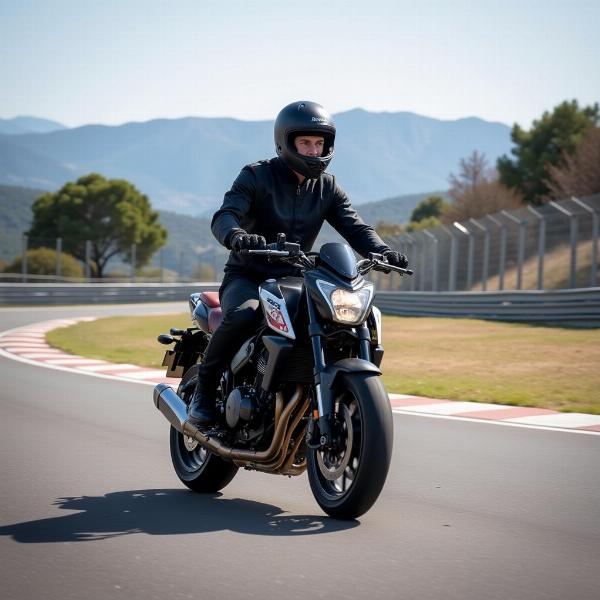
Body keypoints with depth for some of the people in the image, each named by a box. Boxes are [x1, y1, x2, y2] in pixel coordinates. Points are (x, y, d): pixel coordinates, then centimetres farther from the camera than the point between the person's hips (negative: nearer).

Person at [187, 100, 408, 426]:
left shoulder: (327, 187, 8)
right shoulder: (256, 176, -7)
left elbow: (355, 227, -2)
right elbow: (224, 216, -21)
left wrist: (383, 252, -24)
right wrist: (237, 236, -46)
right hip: (247, 277, -5)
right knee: (243, 315, -37)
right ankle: (204, 389, -15)